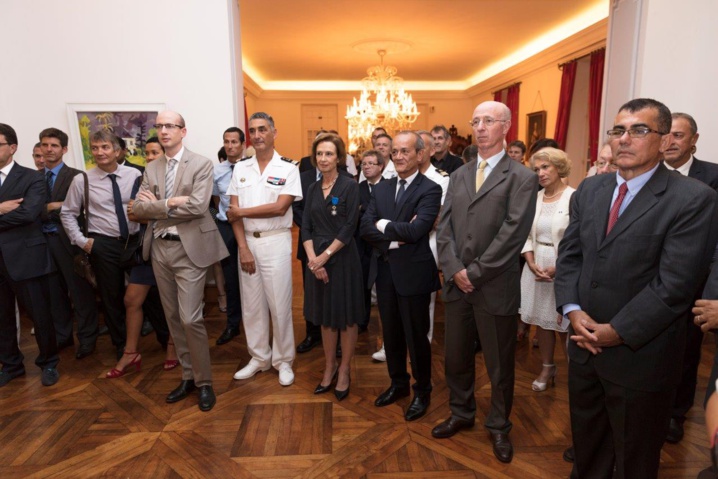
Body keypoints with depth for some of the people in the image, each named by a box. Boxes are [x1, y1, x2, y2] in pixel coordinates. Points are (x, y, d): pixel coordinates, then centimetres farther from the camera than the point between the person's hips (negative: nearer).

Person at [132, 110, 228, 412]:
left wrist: (156, 206, -8)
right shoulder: (151, 169, 11)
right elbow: (138, 209, 2)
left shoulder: (201, 164, -5)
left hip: (189, 248, -6)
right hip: (159, 249, 6)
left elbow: (198, 207, -18)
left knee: (190, 318, -8)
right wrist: (170, 203, -14)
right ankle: (188, 376, 27)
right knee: (173, 317, 12)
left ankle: (204, 381, 11)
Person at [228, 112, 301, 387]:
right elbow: (233, 212, 2)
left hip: (275, 241, -4)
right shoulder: (241, 168, 7)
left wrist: (242, 211, -7)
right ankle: (259, 358, 27)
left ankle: (284, 360, 20)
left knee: (279, 304, 2)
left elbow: (279, 208, -14)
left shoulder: (288, 168, -4)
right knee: (251, 303, 11)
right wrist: (243, 248, -6)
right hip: (246, 241, 4)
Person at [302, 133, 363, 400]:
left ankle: (344, 371, 23)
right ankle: (329, 367, 29)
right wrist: (313, 259, -10)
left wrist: (325, 255, -15)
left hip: (342, 258, -4)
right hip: (317, 259, 5)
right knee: (325, 315, 13)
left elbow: (349, 227, -12)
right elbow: (306, 227, 4)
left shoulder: (349, 186, -6)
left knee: (346, 316, 6)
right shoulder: (313, 189, 9)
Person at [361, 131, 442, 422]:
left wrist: (383, 225, -10)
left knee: (416, 336, 9)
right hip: (384, 270, 6)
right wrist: (395, 238, -16)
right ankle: (398, 384, 39)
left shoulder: (430, 190, -10)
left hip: (413, 272, -5)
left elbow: (415, 230, -23)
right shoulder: (381, 188, 8)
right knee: (391, 333, 18)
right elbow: (365, 228, -2)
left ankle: (422, 391, 31)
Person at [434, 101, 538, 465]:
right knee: (456, 357, 17)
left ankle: (499, 427, 34)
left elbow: (513, 234, -14)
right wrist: (454, 270, -9)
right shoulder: (458, 176, 12)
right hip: (456, 283, 5)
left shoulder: (521, 178, -5)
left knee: (499, 364, 11)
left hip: (495, 287, -4)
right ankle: (461, 414, 40)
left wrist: (475, 272, -14)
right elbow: (444, 227, 4)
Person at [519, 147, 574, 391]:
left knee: (564, 323, 1)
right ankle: (547, 368, 28)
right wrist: (532, 264, -6)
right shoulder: (534, 198, 7)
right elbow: (526, 235, 8)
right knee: (541, 320, 12)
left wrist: (558, 268, -17)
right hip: (536, 268, 5)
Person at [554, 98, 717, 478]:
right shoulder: (589, 189, 5)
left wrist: (617, 332, -18)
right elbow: (569, 254, 3)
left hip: (639, 356, -4)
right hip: (584, 346, 5)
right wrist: (572, 310, -11)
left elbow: (674, 285, -19)